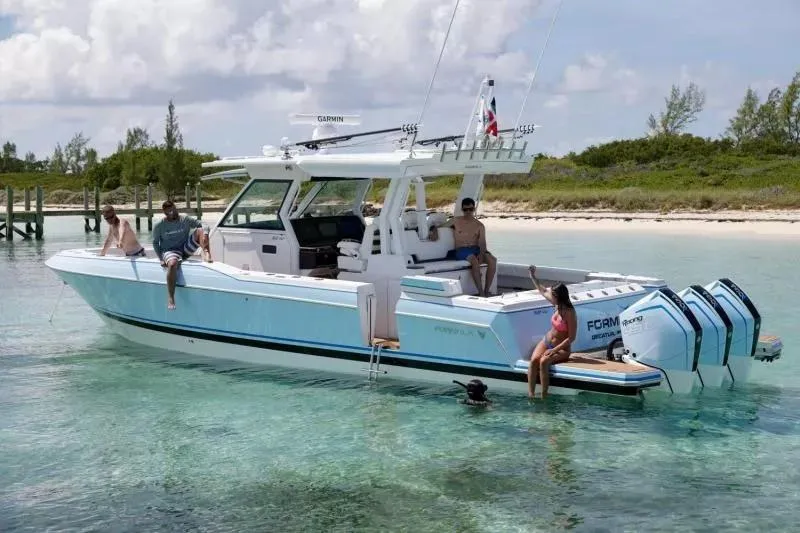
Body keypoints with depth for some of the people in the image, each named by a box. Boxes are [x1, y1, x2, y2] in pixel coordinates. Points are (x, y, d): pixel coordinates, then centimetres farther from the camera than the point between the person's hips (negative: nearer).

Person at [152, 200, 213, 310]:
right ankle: (171, 298, -37)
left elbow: (203, 225, -3)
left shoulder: (185, 219, 1)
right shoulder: (159, 225, -2)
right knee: (172, 264, -41)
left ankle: (206, 254, -41)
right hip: (170, 251, -3)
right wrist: (161, 259, -5)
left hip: (186, 249, 3)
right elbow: (155, 242, 7)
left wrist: (205, 233, -27)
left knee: (200, 230, -17)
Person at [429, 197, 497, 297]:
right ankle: (480, 292, -41)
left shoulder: (480, 225, 14)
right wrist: (434, 231, -6)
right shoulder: (456, 221, 12)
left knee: (492, 260, -30)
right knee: (474, 260, -38)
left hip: (476, 249, 3)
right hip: (461, 250, -2)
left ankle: (486, 291, -29)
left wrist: (482, 253, -19)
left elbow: (482, 243, 2)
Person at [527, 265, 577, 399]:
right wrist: (533, 277, 23)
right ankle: (530, 394, -27)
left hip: (562, 349, -6)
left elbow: (571, 338, -21)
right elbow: (543, 291, 19)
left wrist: (554, 350, -24)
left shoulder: (570, 314, -21)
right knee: (534, 360, -22)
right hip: (546, 341, 6)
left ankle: (544, 395, -25)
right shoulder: (558, 306, 0)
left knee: (543, 362, -33)